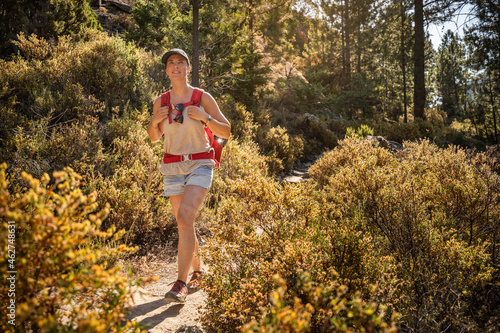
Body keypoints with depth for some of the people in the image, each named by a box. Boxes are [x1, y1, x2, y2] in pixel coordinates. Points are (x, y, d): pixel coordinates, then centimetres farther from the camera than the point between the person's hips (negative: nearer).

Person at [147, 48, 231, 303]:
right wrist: (155, 121, -4)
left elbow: (226, 132, -1)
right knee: (185, 224, 10)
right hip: (172, 168, 4)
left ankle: (181, 283, -15)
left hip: (200, 165, -4)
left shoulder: (203, 98, -3)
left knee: (185, 218, -21)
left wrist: (205, 117, -16)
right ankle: (197, 271, 32)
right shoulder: (160, 102, 5)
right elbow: (154, 137, 17)